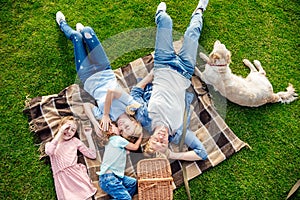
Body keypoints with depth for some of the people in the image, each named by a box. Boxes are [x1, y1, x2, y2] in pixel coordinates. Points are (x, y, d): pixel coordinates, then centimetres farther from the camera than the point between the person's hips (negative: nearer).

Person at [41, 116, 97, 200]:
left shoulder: (74, 141, 14)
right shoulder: (50, 143, 15)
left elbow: (93, 155, 9)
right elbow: (49, 152, -12)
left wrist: (88, 136, 7)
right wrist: (60, 132, -9)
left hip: (77, 174, 0)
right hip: (62, 179, 0)